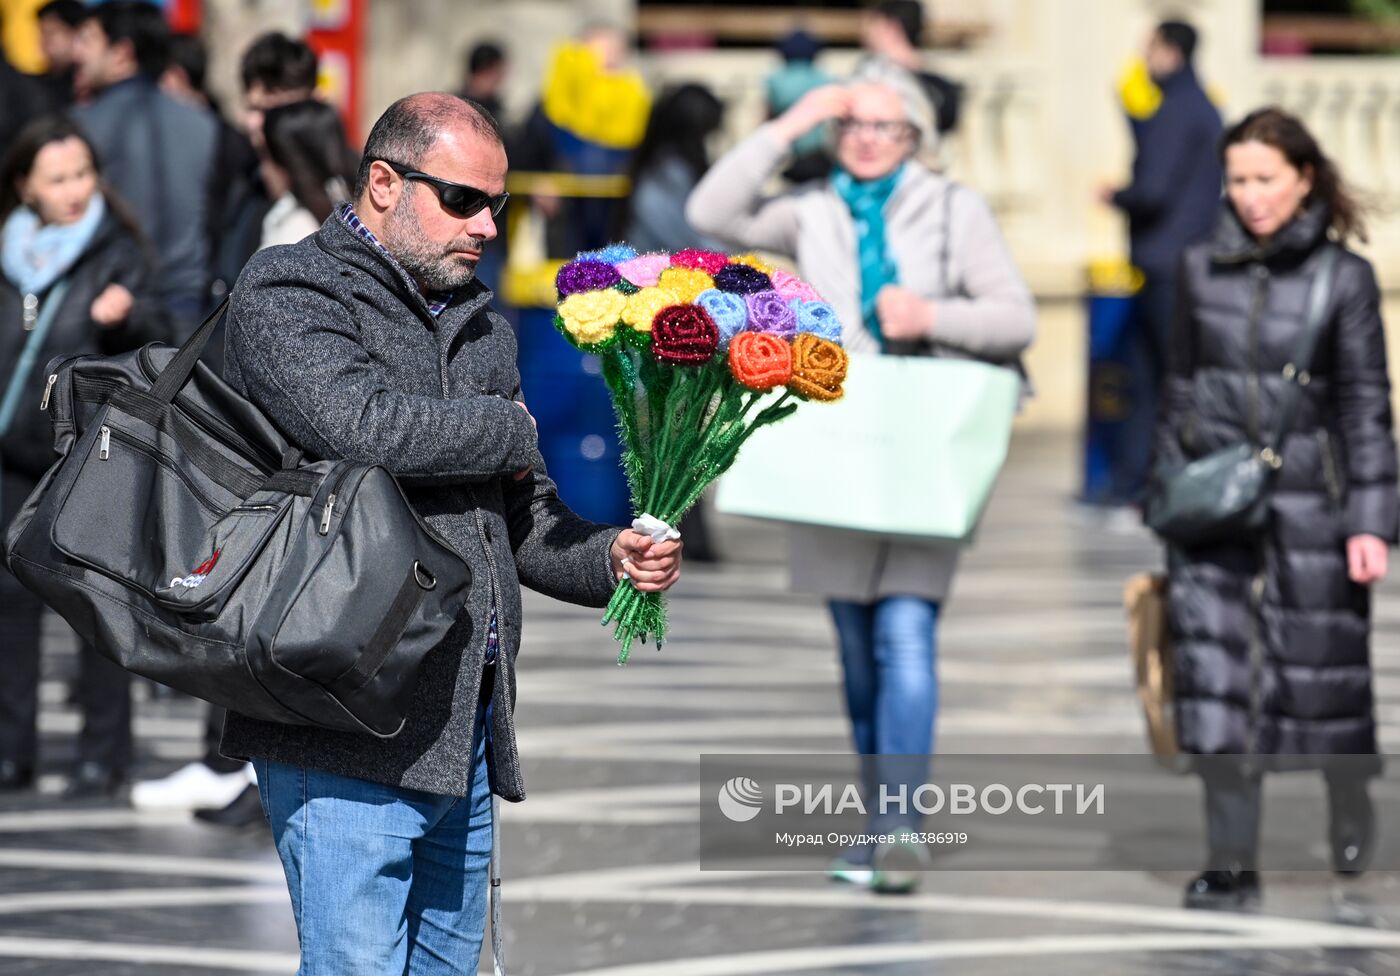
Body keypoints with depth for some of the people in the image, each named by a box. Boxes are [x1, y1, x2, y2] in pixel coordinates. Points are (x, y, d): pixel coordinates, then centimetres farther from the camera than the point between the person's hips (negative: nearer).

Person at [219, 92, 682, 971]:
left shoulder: (481, 324, 22)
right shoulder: (287, 292, -3)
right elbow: (363, 425, -22)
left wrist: (608, 558, 3)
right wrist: (510, 431, -5)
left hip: (468, 733, 8)